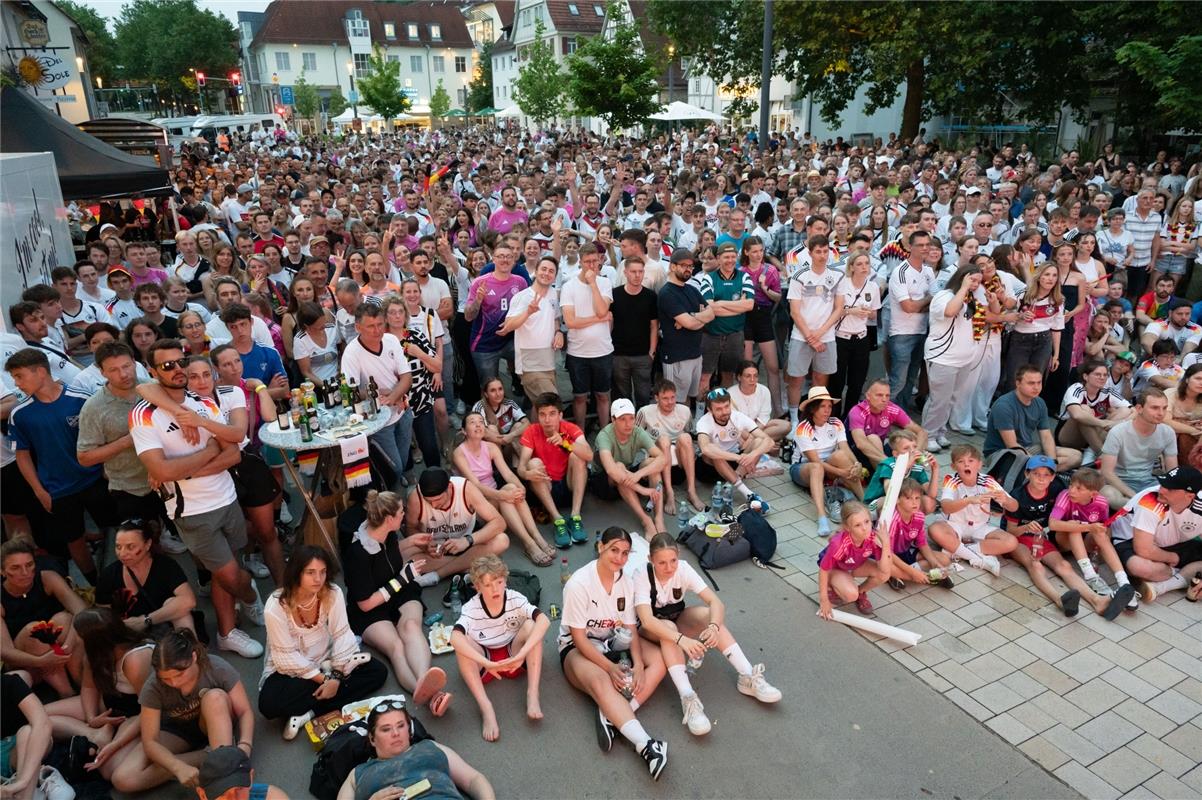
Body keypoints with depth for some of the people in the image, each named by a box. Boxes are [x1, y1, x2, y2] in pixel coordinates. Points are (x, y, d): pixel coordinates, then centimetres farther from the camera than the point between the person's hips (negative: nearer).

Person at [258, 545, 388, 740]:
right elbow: (287, 657, -20)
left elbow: (342, 636, -15)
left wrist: (336, 676, -25)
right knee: (269, 704, -33)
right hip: (289, 671, -3)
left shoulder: (333, 593, -17)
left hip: (324, 662, 3)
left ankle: (308, 713, -18)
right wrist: (325, 678, -22)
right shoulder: (276, 607, -24)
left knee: (378, 671, -13)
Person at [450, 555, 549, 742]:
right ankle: (485, 707, -33)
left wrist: (521, 654, -44)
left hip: (514, 658, 0)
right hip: (484, 662, 0)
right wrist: (487, 664, -48)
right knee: (462, 642, -30)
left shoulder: (515, 599, -18)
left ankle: (532, 694, -29)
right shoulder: (471, 608, -19)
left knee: (531, 625, -26)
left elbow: (544, 620, -34)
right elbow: (455, 637, -38)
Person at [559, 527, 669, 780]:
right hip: (577, 648, -6)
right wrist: (610, 667, -27)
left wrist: (638, 664, -20)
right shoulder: (579, 583, -22)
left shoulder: (626, 581, -4)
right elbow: (579, 638, -20)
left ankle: (612, 716, -29)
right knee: (600, 681, -37)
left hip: (613, 642, 6)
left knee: (659, 660, -17)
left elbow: (630, 629, -2)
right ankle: (646, 746, -46)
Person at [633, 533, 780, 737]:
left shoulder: (683, 569, -21)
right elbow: (647, 620, -41)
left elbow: (715, 601, -26)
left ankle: (748, 677, -25)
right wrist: (682, 640, -54)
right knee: (668, 628, -37)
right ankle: (688, 699, -42)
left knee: (708, 614, -27)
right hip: (651, 629, -3)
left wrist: (714, 626, -48)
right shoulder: (642, 576, -29)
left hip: (678, 619, 3)